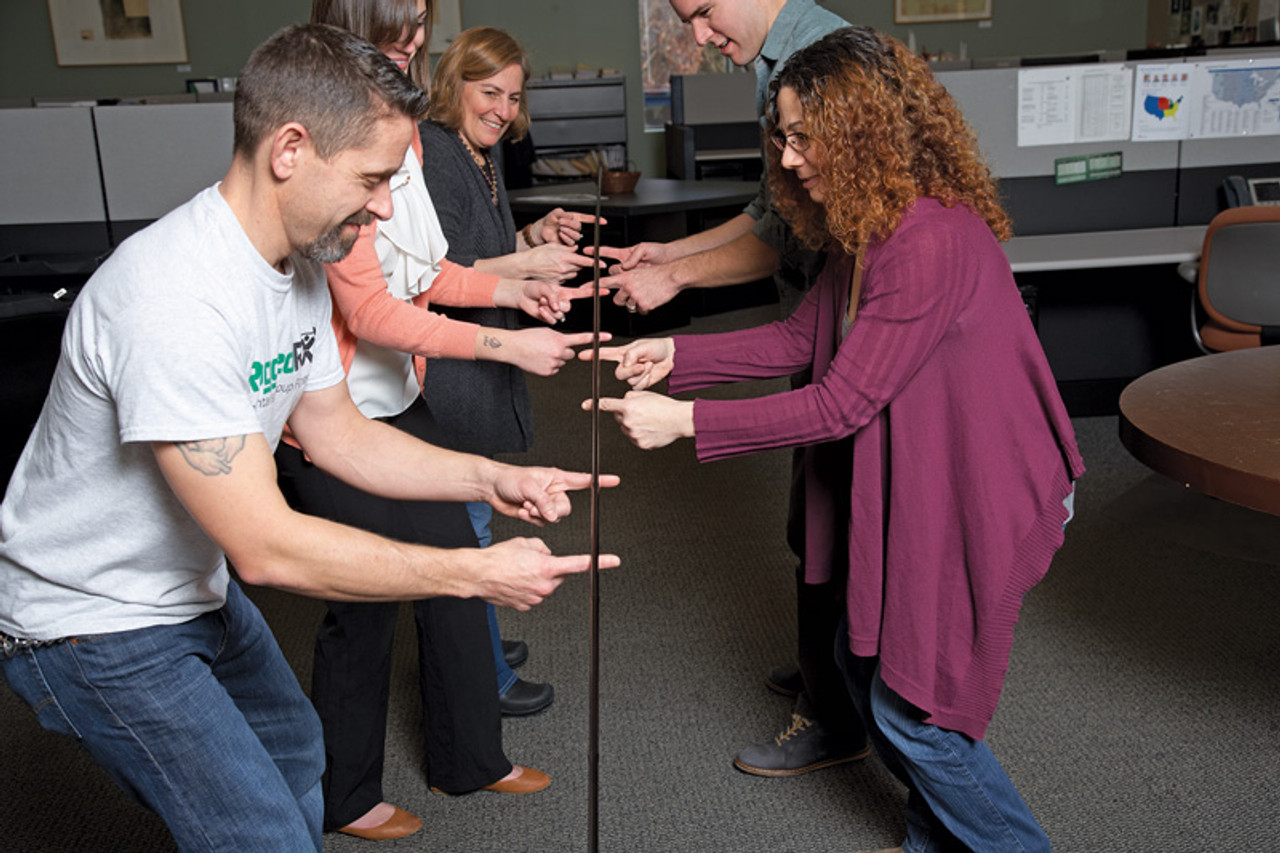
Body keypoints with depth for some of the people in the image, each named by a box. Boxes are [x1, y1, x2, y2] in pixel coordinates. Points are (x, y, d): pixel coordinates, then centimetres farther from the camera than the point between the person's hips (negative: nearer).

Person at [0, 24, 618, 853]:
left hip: (194, 590, 9)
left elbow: (337, 433, 4)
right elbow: (266, 547, -35)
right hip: (93, 622, -9)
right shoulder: (175, 300, -35)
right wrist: (477, 573, -30)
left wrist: (492, 480, -8)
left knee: (293, 748, 26)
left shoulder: (298, 267, -5)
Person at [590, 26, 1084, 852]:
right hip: (901, 489, 10)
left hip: (973, 501, -10)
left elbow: (843, 402, -27)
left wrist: (687, 422, -25)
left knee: (912, 708, 1)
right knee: (864, 661, 19)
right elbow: (799, 338, 8)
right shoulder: (865, 229, 5)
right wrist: (678, 354, -3)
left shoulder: (934, 241, -28)